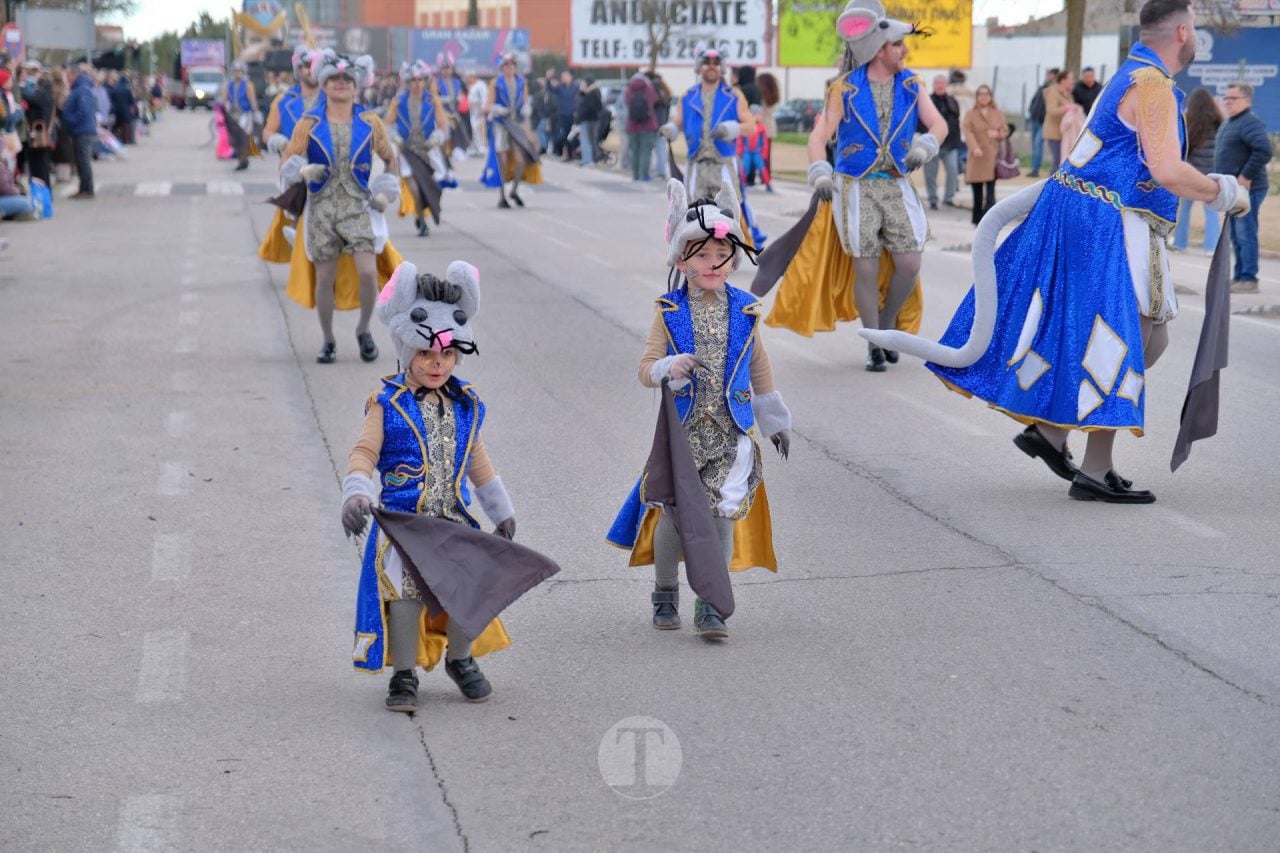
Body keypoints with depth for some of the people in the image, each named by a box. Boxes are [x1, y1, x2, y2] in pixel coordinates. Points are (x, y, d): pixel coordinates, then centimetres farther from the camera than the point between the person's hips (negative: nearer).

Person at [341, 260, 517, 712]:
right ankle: (404, 674, 7)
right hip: (402, 517, -3)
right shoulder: (387, 404, -2)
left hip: (456, 517, 3)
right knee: (404, 589, -11)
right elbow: (363, 454, -8)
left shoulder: (465, 404, 12)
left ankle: (460, 658, 20)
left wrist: (501, 509, 26)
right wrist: (356, 494, -26)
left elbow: (478, 461, 22)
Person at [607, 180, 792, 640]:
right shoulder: (669, 313, -3)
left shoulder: (744, 310, 2)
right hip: (682, 429, -1)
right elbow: (647, 368, -3)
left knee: (723, 511, -2)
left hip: (731, 429, 1)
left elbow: (758, 366, 13)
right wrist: (669, 368, -27)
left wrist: (775, 420, 19)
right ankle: (666, 593, 26)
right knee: (673, 511, 5)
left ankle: (710, 605, 7)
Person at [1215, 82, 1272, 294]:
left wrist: (1246, 177, -23)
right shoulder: (1228, 123, 18)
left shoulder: (1250, 123, -14)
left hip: (1246, 189, -10)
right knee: (1236, 236, 14)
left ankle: (1248, 279, -7)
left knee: (1245, 234, -9)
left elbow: (1264, 151, -27)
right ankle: (1239, 276, 20)